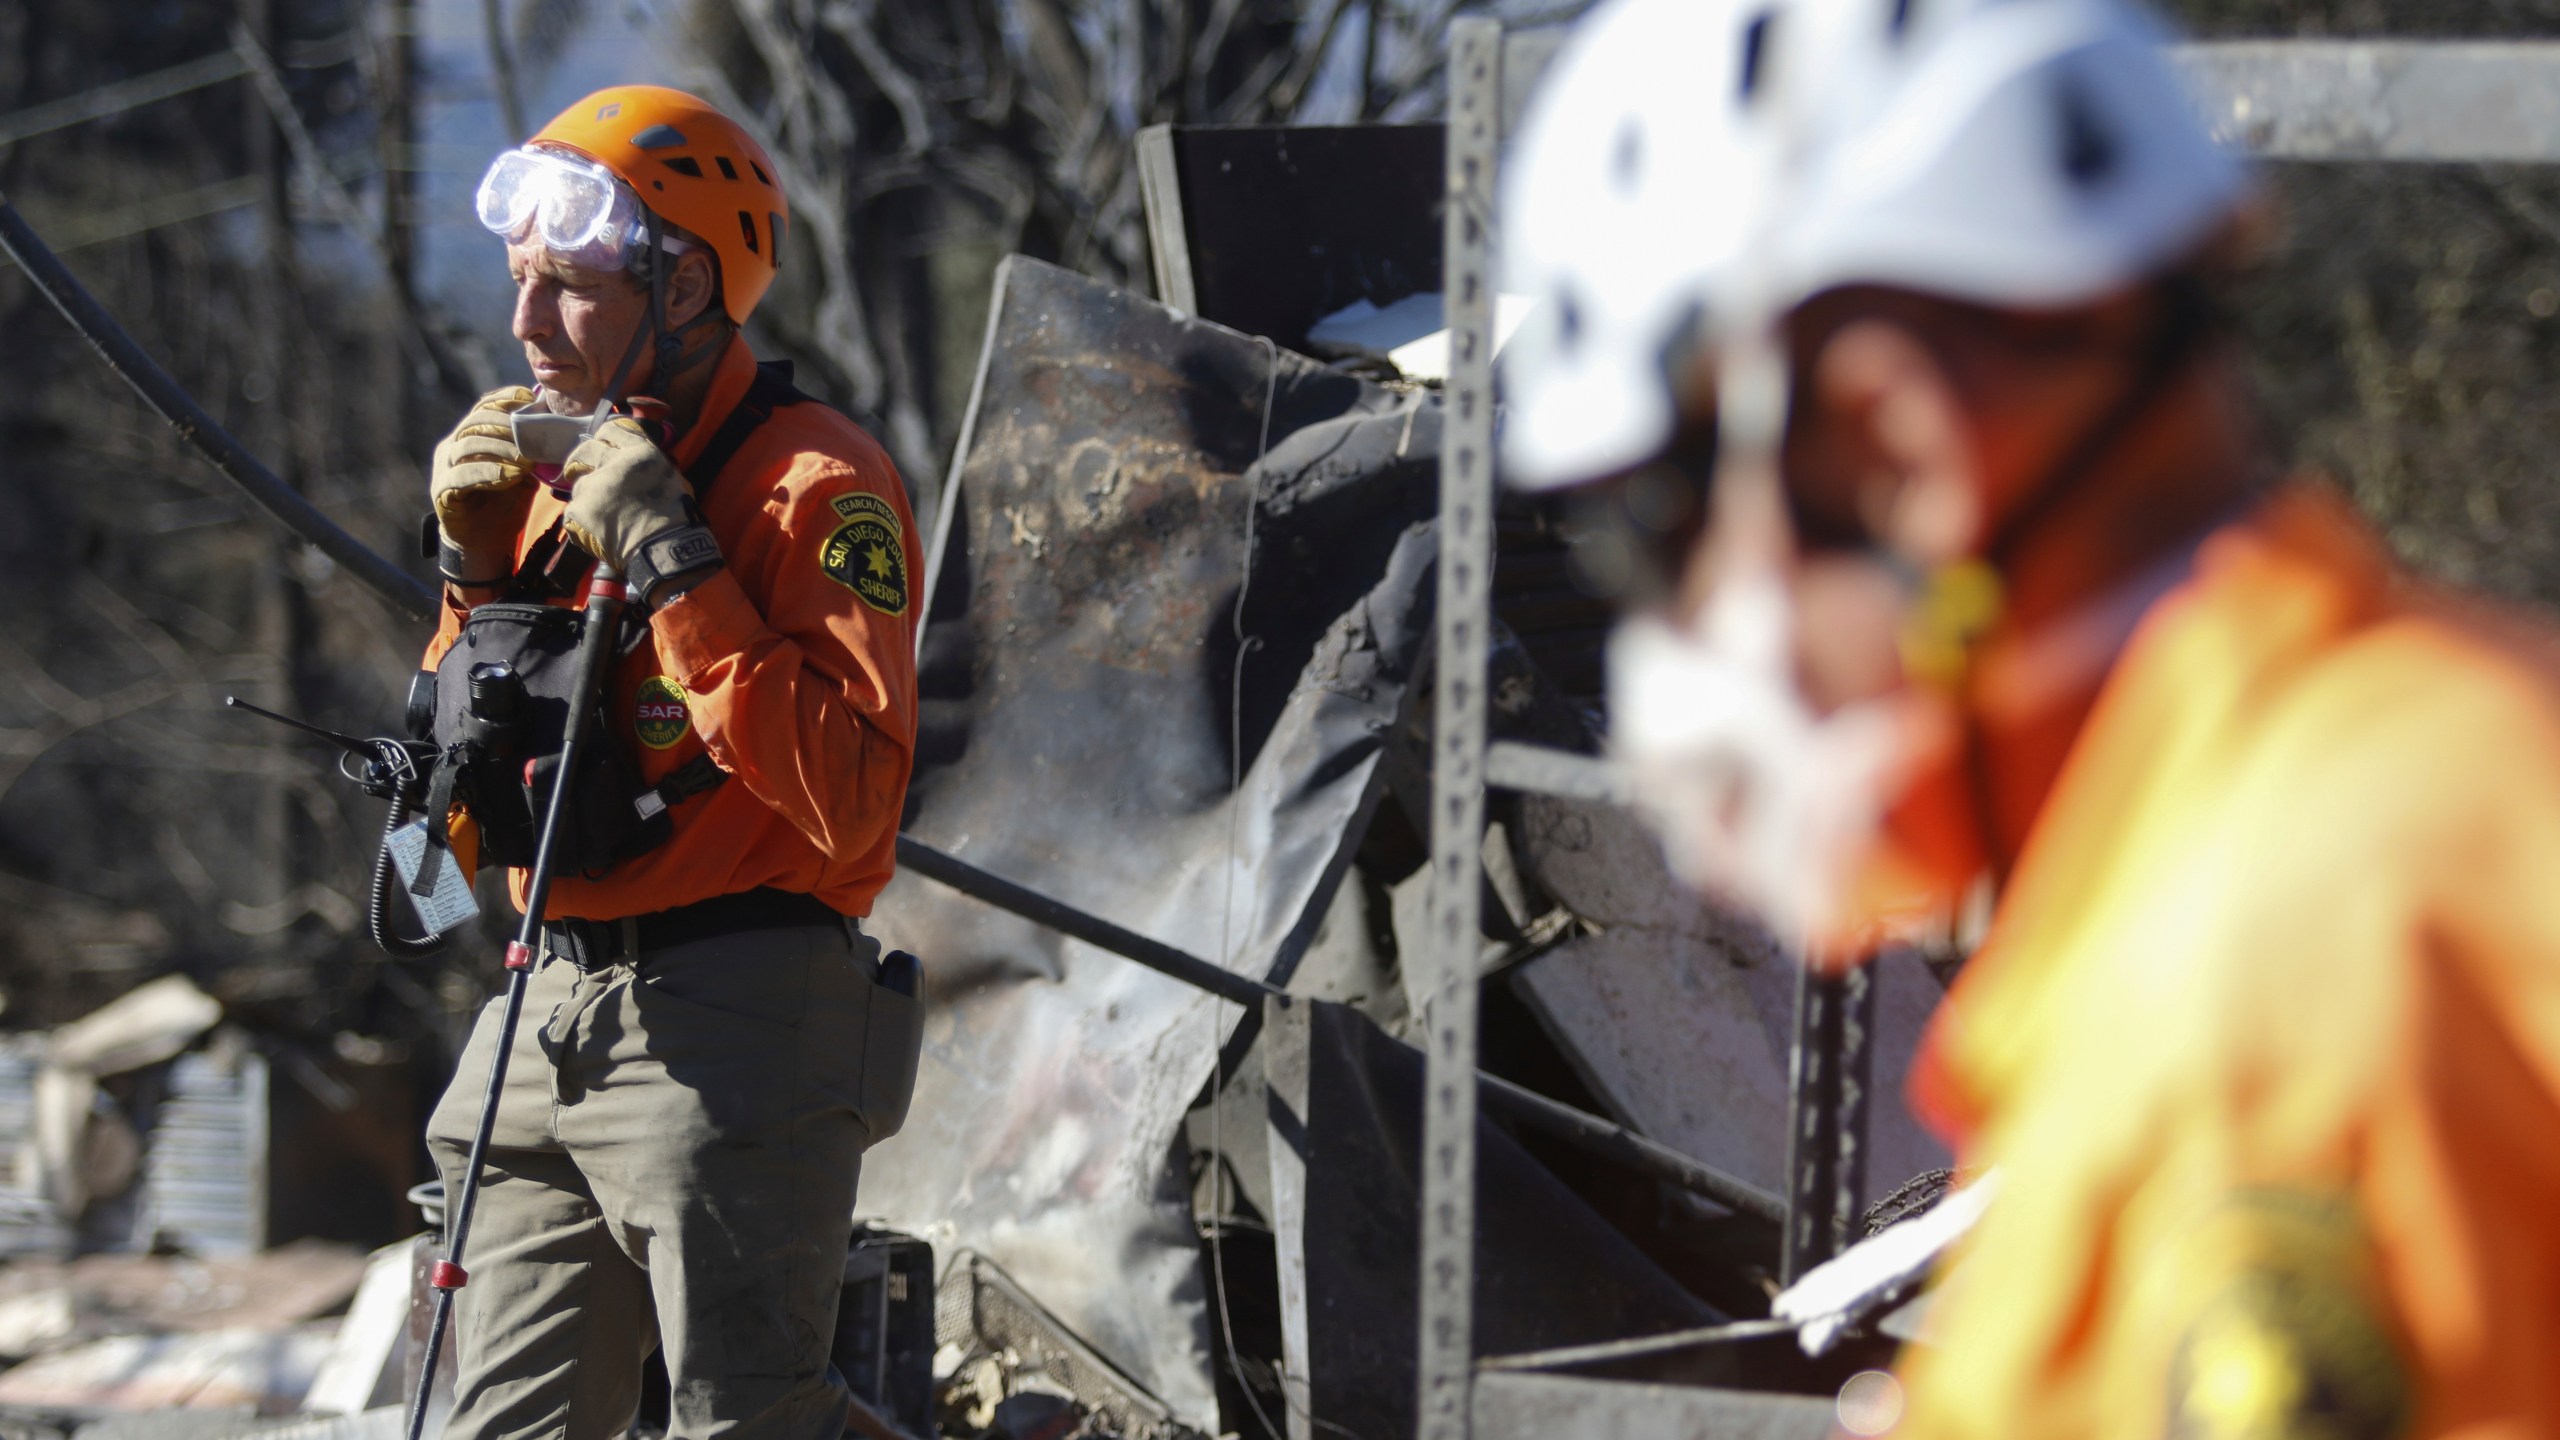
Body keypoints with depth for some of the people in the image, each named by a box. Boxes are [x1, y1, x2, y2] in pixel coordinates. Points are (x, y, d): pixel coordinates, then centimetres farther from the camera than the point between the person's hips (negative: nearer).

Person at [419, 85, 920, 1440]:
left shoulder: (815, 486, -8)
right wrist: (475, 567, 5)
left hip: (737, 1025, -8)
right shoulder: (550, 477, 15)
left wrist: (668, 560, -20)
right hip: (551, 1018, 8)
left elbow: (846, 799, -22)